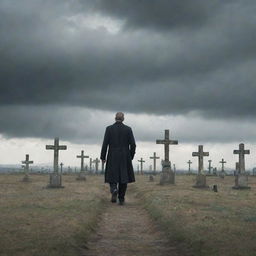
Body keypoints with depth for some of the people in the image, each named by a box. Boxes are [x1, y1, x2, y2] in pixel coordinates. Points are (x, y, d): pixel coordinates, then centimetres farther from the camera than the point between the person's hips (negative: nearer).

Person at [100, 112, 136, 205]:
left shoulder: (109, 128, -4)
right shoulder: (128, 129, -2)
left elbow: (105, 144, -7)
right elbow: (133, 144, -4)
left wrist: (103, 157, 1)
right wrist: (131, 156, 10)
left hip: (112, 157, -1)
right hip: (125, 157, 1)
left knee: (112, 176, 9)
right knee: (123, 177, 11)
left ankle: (114, 190, -21)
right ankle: (121, 199, 9)